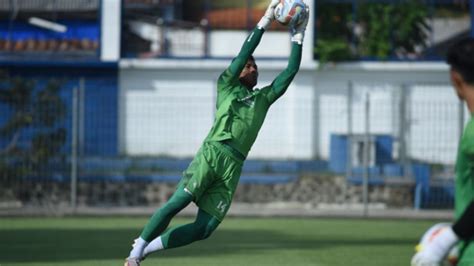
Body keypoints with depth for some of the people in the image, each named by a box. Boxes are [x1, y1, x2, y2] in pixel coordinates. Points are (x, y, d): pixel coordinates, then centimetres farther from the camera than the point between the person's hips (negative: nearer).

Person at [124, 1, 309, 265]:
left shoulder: (263, 98, 26)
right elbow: (245, 52, 5)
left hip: (234, 166, 4)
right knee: (179, 201, -21)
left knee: (204, 229, -8)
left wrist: (298, 35, 18)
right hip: (212, 152, -4)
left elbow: (291, 71, 23)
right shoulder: (227, 85, 15)